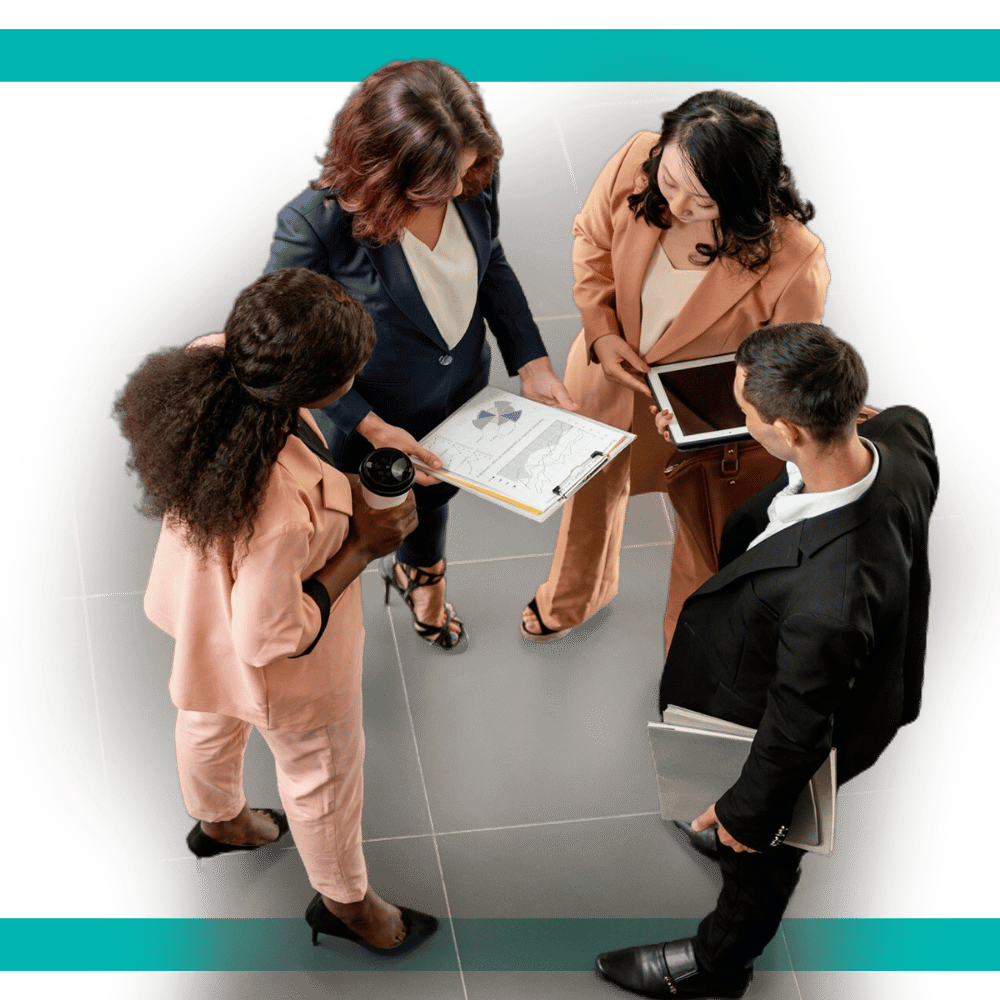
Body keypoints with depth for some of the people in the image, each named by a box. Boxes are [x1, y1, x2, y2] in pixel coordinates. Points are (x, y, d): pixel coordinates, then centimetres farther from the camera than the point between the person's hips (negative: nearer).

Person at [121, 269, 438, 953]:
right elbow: (272, 640, -31)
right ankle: (346, 901, 55)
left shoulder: (210, 364, -29)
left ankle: (218, 820, 70)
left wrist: (339, 486, -9)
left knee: (211, 720, 37)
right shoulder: (278, 512, -49)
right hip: (289, 678, -7)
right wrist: (361, 546, -25)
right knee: (322, 771, 25)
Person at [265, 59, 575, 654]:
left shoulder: (475, 179, -24)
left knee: (435, 493, 35)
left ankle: (421, 576, 69)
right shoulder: (315, 226, -39)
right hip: (366, 428, -4)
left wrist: (531, 362, -10)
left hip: (461, 401, 5)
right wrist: (373, 429, -29)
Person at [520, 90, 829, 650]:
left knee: (709, 560, 21)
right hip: (610, 373, 4)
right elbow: (592, 242, -6)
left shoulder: (794, 264, -39)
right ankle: (574, 598, 68)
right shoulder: (634, 164, -29)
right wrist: (602, 332, -17)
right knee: (593, 490, 33)